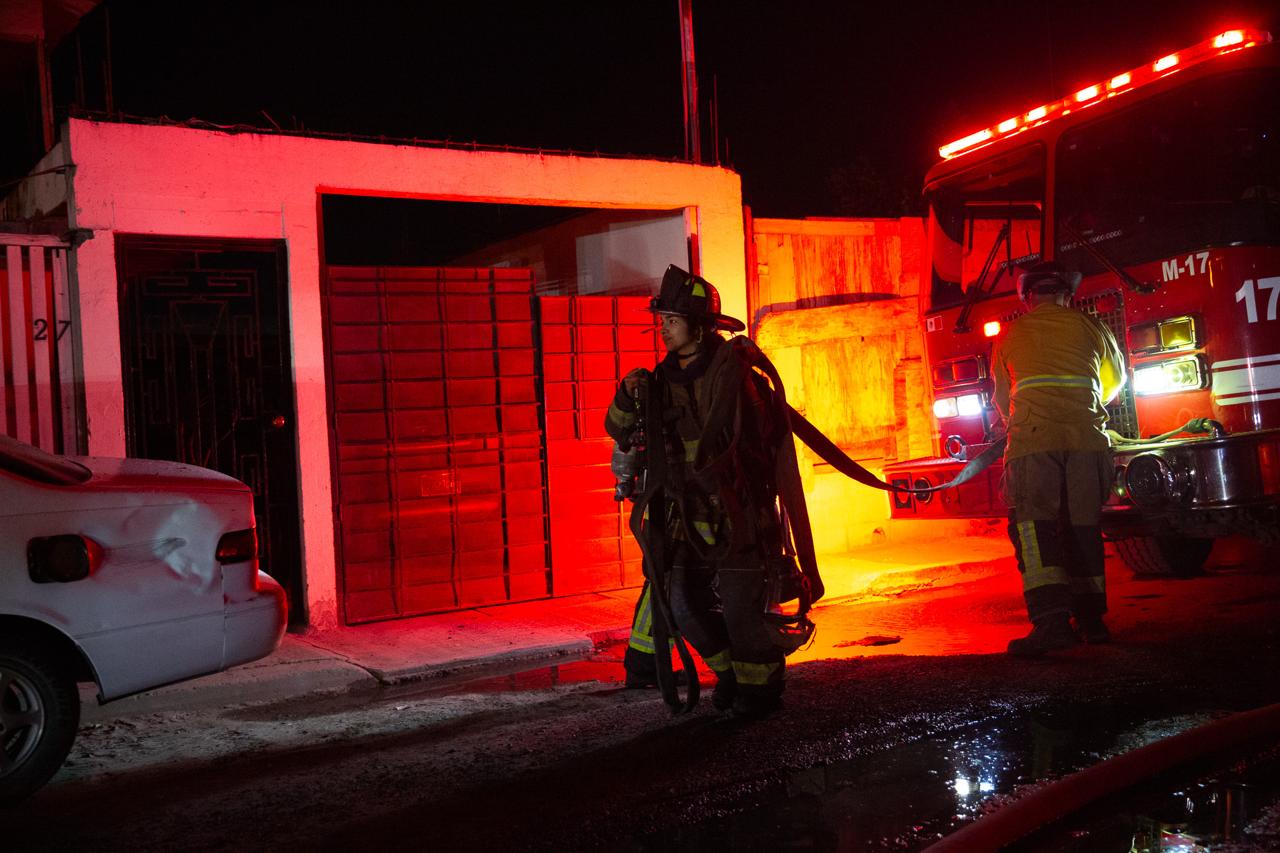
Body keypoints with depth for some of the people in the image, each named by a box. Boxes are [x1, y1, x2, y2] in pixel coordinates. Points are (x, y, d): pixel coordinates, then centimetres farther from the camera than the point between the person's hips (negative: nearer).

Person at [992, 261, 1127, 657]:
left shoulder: (1010, 336, 13)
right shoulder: (1089, 327, 15)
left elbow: (1001, 398, 23)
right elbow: (1115, 378, 33)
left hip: (1032, 441, -2)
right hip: (1087, 439, 2)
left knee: (1034, 527, -6)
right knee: (1083, 527, 11)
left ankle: (1052, 620, -20)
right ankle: (1091, 618, 16)